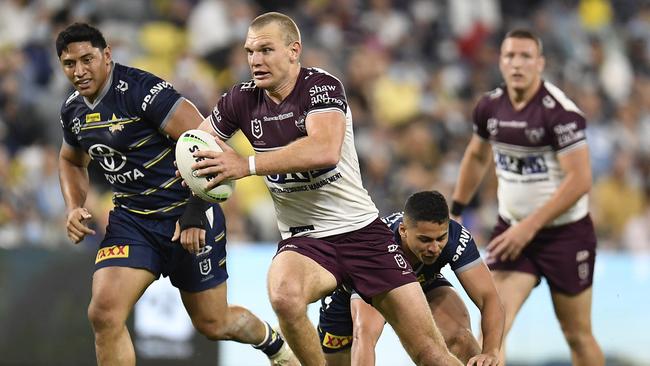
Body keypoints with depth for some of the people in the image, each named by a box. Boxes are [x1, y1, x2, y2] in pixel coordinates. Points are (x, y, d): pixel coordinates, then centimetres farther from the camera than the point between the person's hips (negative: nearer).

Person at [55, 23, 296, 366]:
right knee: (104, 313, -18)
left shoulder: (141, 90, -21)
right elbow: (71, 161, 26)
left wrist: (195, 212, -27)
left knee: (213, 324, 8)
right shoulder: (72, 110, 3)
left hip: (186, 219, -6)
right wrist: (74, 208, 7)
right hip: (130, 219, 6)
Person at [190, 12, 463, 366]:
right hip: (303, 240, 2)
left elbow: (325, 150, -33)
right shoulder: (242, 100, 0)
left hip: (361, 230, -2)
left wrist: (248, 164, -34)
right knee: (284, 297, -35)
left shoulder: (321, 86, -14)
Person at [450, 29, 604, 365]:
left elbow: (580, 180, -23)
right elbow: (476, 157, 19)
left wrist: (529, 227, -23)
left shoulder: (560, 111, -19)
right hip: (512, 229, 4)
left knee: (577, 335, 8)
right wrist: (455, 211, 20)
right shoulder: (490, 106, -1)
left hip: (565, 234, -4)